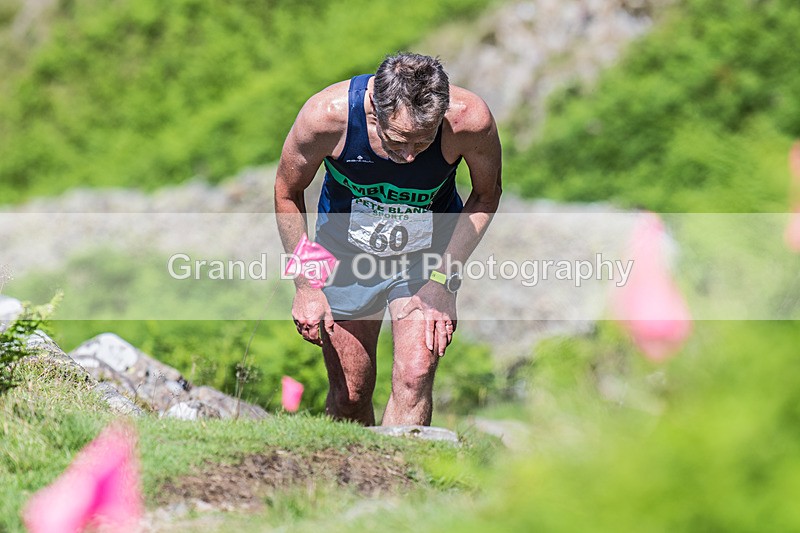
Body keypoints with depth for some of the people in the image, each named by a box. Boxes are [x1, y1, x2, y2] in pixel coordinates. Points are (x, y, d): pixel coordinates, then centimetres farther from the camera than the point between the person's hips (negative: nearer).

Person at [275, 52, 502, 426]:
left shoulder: (470, 119, -30)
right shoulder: (327, 115, -31)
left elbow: (486, 194, -7)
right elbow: (287, 193, -10)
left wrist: (443, 279, -15)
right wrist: (304, 286, -11)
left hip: (429, 254, 0)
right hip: (346, 251, 0)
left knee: (415, 378, -18)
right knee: (349, 394, 5)